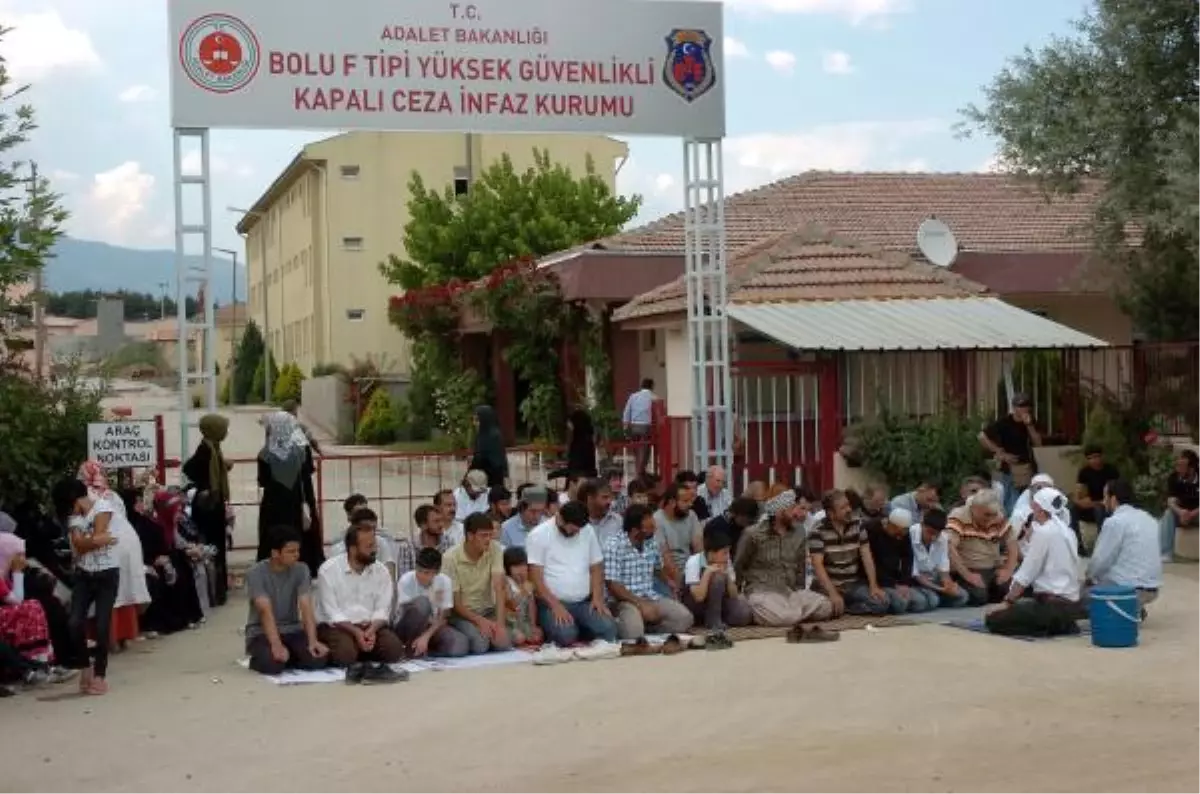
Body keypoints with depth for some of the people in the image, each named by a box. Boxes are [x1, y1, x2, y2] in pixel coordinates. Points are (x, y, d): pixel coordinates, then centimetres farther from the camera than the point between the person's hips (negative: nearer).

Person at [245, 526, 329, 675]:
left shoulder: (301, 570, -3)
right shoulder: (256, 573, -14)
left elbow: (306, 607, -13)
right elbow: (266, 611, -25)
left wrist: (313, 640, -29)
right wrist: (276, 645, -38)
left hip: (292, 630, 3)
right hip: (261, 632, -3)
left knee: (318, 658, -25)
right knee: (273, 663, -34)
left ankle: (286, 657, 6)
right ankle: (257, 661, 2)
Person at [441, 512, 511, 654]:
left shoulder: (495, 549, -10)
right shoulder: (451, 558, -16)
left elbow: (499, 588, -18)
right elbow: (455, 602, -12)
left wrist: (500, 624, -30)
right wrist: (480, 621, -25)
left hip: (488, 611, 3)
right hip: (462, 613, -3)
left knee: (503, 643, -24)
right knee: (480, 644, -30)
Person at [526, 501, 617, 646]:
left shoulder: (587, 531, 9)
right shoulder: (539, 535, -6)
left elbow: (596, 567, 14)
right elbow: (535, 577, -10)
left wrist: (597, 597, -3)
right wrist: (555, 605, -20)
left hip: (585, 602, 4)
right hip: (552, 604, -4)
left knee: (608, 628, -23)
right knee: (566, 634, -33)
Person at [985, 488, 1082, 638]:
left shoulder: (1043, 532, -12)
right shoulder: (1066, 531, 12)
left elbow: (1026, 574, -10)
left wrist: (1007, 601, -2)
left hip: (1053, 603, -9)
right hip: (1071, 602, 9)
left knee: (993, 620, -6)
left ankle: (1049, 626, -9)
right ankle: (1062, 624, 9)